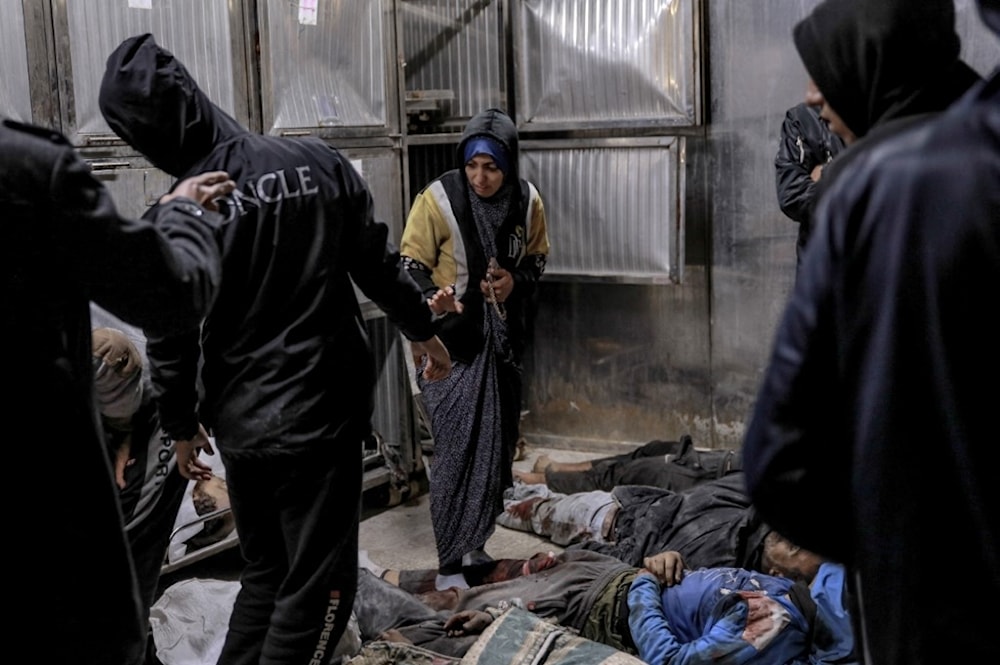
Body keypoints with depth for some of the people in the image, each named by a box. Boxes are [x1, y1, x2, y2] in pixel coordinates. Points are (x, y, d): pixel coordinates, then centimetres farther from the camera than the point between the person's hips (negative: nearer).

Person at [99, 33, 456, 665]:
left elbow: (170, 339, -3)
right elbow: (376, 262, 0)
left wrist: (182, 426, 13)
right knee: (317, 587, 8)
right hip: (320, 417, -2)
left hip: (239, 427, 2)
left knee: (265, 574, 21)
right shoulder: (317, 161, -6)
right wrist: (423, 328, 16)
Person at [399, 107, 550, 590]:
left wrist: (515, 282, -9)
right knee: (458, 450, -7)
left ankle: (475, 544, 29)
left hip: (502, 340, 5)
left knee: (498, 445, 11)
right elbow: (412, 268, -8)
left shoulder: (527, 201, -2)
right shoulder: (438, 200, -15)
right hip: (451, 342, -5)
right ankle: (450, 563, 2)